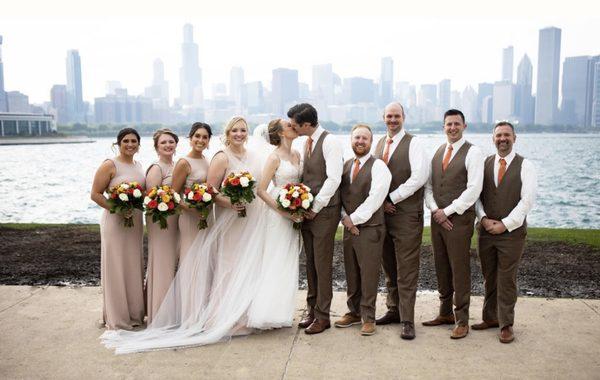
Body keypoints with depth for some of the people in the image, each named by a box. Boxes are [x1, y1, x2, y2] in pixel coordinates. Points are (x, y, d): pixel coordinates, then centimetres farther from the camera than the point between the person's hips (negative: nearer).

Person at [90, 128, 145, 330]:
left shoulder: (138, 165, 11)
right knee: (116, 267, 1)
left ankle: (134, 312, 26)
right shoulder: (110, 165, -8)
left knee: (134, 265, 13)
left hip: (136, 221, 7)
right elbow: (95, 194, -11)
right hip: (115, 221, -6)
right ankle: (116, 317, 14)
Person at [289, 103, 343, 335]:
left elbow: (333, 179, -18)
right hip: (307, 211, 7)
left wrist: (315, 208, -15)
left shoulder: (329, 142, -12)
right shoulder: (306, 142, 12)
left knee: (322, 265, 0)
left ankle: (322, 315, 11)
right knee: (310, 262, 13)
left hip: (324, 212, -7)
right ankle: (312, 309, 25)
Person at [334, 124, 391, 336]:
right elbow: (337, 194, 12)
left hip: (370, 229, -5)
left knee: (368, 275, 1)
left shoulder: (378, 166, -6)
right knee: (351, 274, 12)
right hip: (349, 228, 5)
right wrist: (344, 217, -3)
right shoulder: (345, 166, 12)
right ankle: (354, 312, 26)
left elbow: (375, 199, -15)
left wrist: (354, 219, -12)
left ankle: (368, 318, 13)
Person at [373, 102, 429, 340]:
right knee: (389, 267, 14)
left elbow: (420, 176, -16)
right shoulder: (379, 144, 14)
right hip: (383, 212, 6)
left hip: (407, 214, -6)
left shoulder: (413, 143, -5)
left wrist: (391, 199, -13)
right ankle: (394, 310, 26)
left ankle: (407, 320, 5)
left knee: (406, 270, -3)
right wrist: (380, 202, 0)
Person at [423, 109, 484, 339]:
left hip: (460, 219, -6)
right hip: (437, 218, 6)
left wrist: (447, 211, -13)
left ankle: (462, 320, 9)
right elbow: (428, 185, 10)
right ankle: (445, 313, 26)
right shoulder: (437, 152, 13)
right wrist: (435, 210, -5)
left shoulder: (472, 153, -6)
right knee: (442, 268, 13)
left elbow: (474, 189, -14)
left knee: (460, 270, -1)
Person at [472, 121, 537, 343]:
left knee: (507, 280, 3)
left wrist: (505, 224, -13)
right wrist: (484, 219, -9)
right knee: (489, 278, 12)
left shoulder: (525, 166, -3)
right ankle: (490, 318, 25)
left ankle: (506, 324, 14)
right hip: (486, 231, 3)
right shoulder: (484, 164, 7)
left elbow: (527, 200, -9)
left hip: (512, 232, -3)